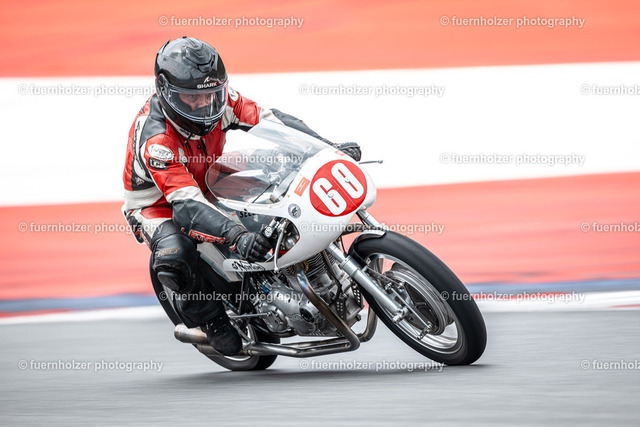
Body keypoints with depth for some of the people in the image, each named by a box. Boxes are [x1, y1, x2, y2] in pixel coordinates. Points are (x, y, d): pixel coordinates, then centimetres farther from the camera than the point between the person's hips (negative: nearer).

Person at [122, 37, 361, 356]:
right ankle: (209, 317, -8)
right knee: (175, 257, -38)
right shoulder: (155, 138, -36)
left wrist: (331, 147, -24)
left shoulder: (219, 99, -17)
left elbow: (270, 119, -12)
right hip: (157, 204, -7)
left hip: (208, 187, 7)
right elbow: (186, 205, -44)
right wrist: (237, 236, -59)